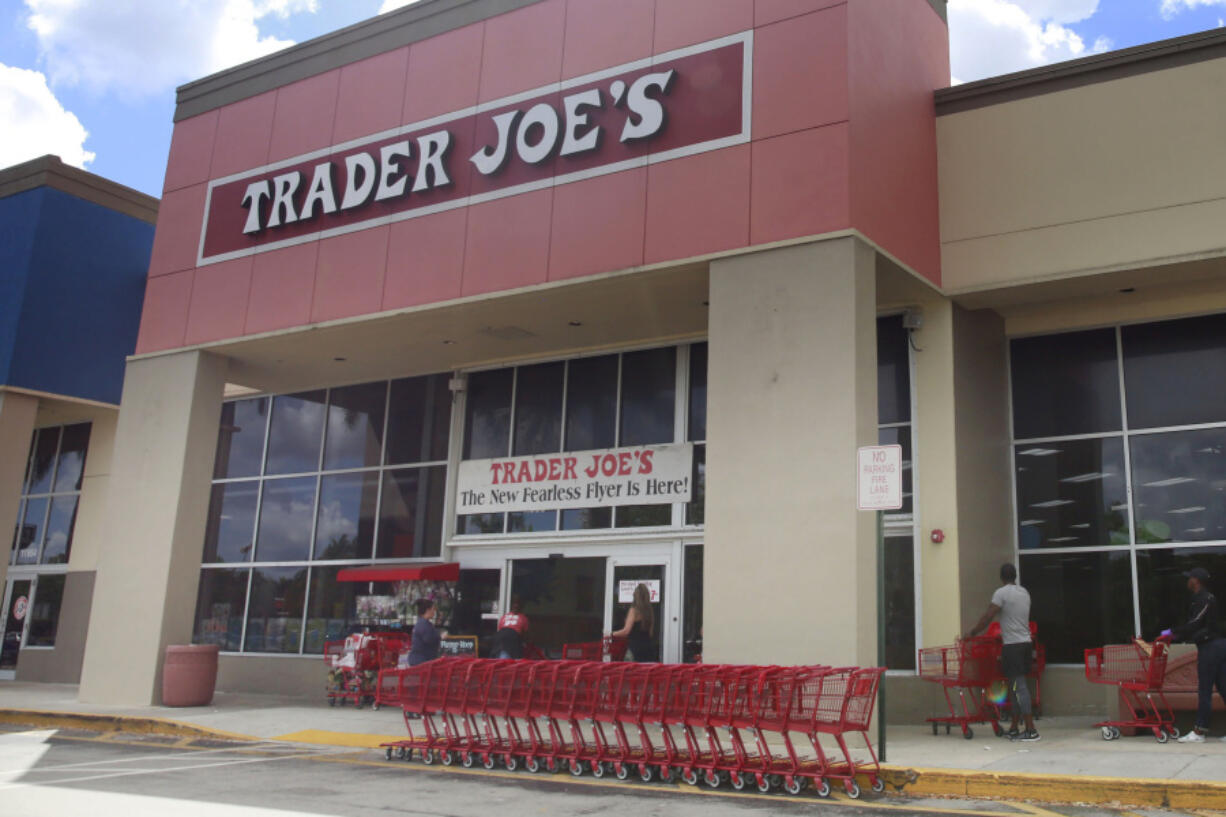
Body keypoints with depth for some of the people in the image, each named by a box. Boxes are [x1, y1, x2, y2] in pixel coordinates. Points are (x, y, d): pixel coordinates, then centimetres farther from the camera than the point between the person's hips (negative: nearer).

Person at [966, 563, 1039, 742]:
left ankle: (1031, 730, -10)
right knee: (1016, 686, 13)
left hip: (1012, 645, -8)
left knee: (1019, 686, -8)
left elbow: (988, 617, -14)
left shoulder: (1002, 593, -10)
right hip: (1026, 642, 8)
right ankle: (1014, 728, 17)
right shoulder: (1024, 593, 14)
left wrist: (972, 633, -4)